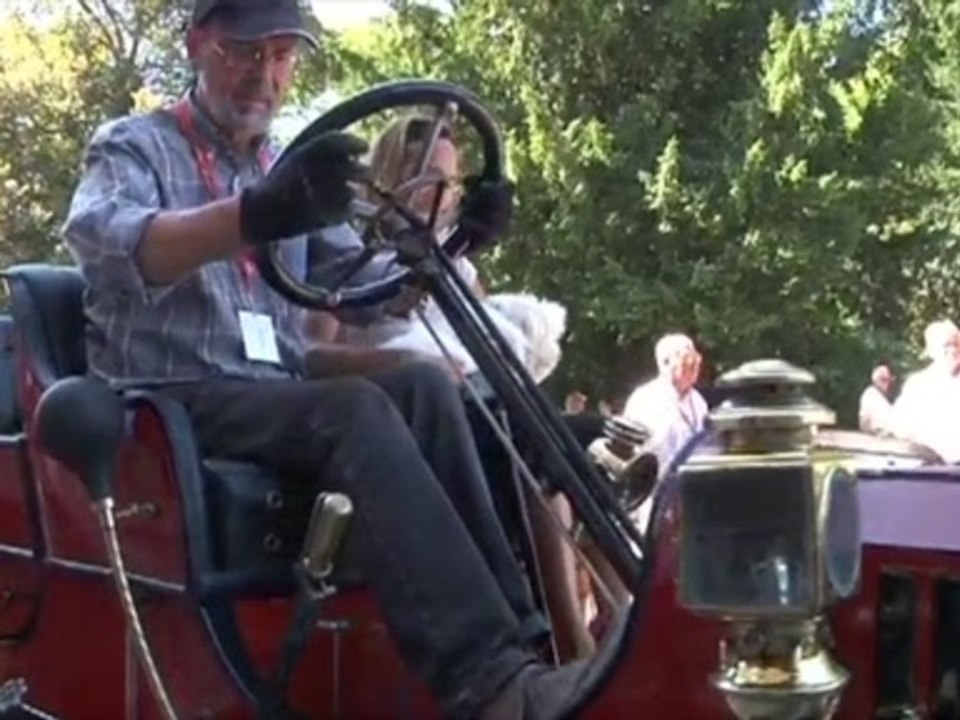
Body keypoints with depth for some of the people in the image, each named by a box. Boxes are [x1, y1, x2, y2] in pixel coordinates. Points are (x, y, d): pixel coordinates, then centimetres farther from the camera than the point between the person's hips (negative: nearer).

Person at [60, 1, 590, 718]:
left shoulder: (289, 168, 22)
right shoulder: (133, 145, 2)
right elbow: (104, 241, -24)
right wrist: (259, 215, -43)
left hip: (279, 400, 6)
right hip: (173, 403, -6)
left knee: (423, 384, -22)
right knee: (356, 408, -32)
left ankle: (512, 635, -28)